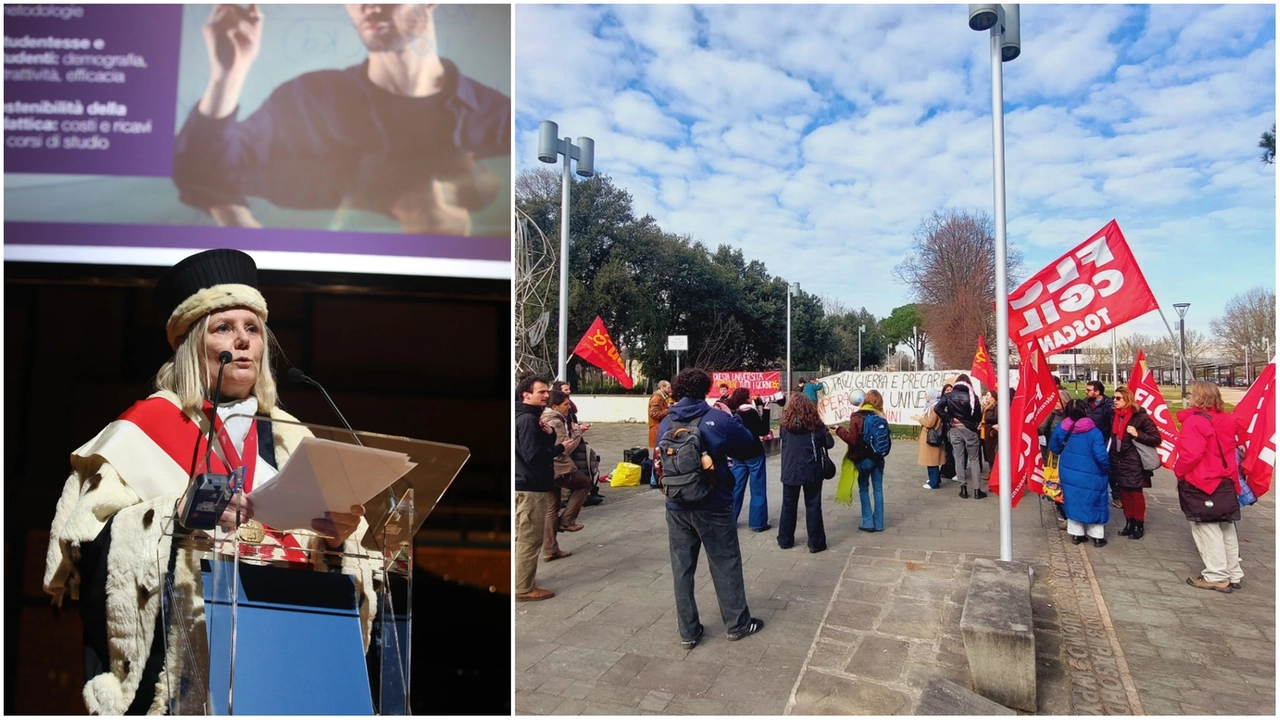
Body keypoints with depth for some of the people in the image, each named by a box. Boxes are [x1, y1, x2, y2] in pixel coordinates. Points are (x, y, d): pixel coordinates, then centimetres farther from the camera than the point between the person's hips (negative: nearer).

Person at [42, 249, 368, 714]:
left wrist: (336, 537, -10)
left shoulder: (291, 438, 15)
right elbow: (88, 536, -4)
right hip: (183, 641, -2)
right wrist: (176, 513, -18)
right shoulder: (146, 427, 7)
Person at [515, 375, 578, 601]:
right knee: (530, 539, -3)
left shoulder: (529, 417, 15)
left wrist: (549, 434, -4)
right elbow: (534, 455, -25)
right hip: (531, 487, -11)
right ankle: (523, 588, 4)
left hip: (525, 485, 11)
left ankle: (520, 581, 30)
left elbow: (541, 446, 16)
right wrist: (562, 448, -16)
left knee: (522, 537, 19)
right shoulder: (528, 420, -19)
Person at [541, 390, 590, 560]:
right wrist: (577, 432, -5)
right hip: (558, 467, -9)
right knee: (585, 482, 14)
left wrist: (573, 432, 11)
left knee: (551, 510, 13)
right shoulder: (555, 421, -17)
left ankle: (550, 550, 16)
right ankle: (566, 520, 9)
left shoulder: (544, 418, 14)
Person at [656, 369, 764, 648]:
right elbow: (748, 443, 2)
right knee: (726, 565, 12)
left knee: (682, 568, 10)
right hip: (713, 505, -3)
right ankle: (738, 623, 24)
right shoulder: (716, 418, -11)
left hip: (677, 506, 3)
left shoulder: (665, 424, 1)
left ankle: (688, 632, 17)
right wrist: (731, 419, 14)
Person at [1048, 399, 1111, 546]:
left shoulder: (1062, 429, -7)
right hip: (1090, 476, -3)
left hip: (1068, 474, 3)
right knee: (1094, 504, 12)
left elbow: (1054, 448, 7)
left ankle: (1076, 534, 22)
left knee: (1073, 503, 15)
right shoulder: (1093, 432, -19)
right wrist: (1107, 469, -1)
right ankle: (1098, 536, 19)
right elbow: (1101, 456, -20)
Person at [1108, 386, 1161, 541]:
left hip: (1134, 462, -6)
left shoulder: (1140, 416, -11)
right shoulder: (1116, 416, 9)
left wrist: (1137, 434, -22)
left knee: (1135, 493, 1)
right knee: (1124, 493, 11)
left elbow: (1156, 438, -12)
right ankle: (1129, 522, 22)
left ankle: (1139, 525, 13)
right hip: (1119, 461, 6)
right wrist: (1111, 456, 11)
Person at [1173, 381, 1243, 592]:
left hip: (1200, 484, -8)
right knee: (1226, 529, 15)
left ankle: (1216, 577, 5)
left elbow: (1191, 454, -26)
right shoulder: (1225, 420, 6)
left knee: (1206, 529, 1)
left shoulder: (1194, 421, -19)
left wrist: (1178, 471, -11)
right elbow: (1228, 449, 19)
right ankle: (1233, 574, 23)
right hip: (1225, 483, 8)